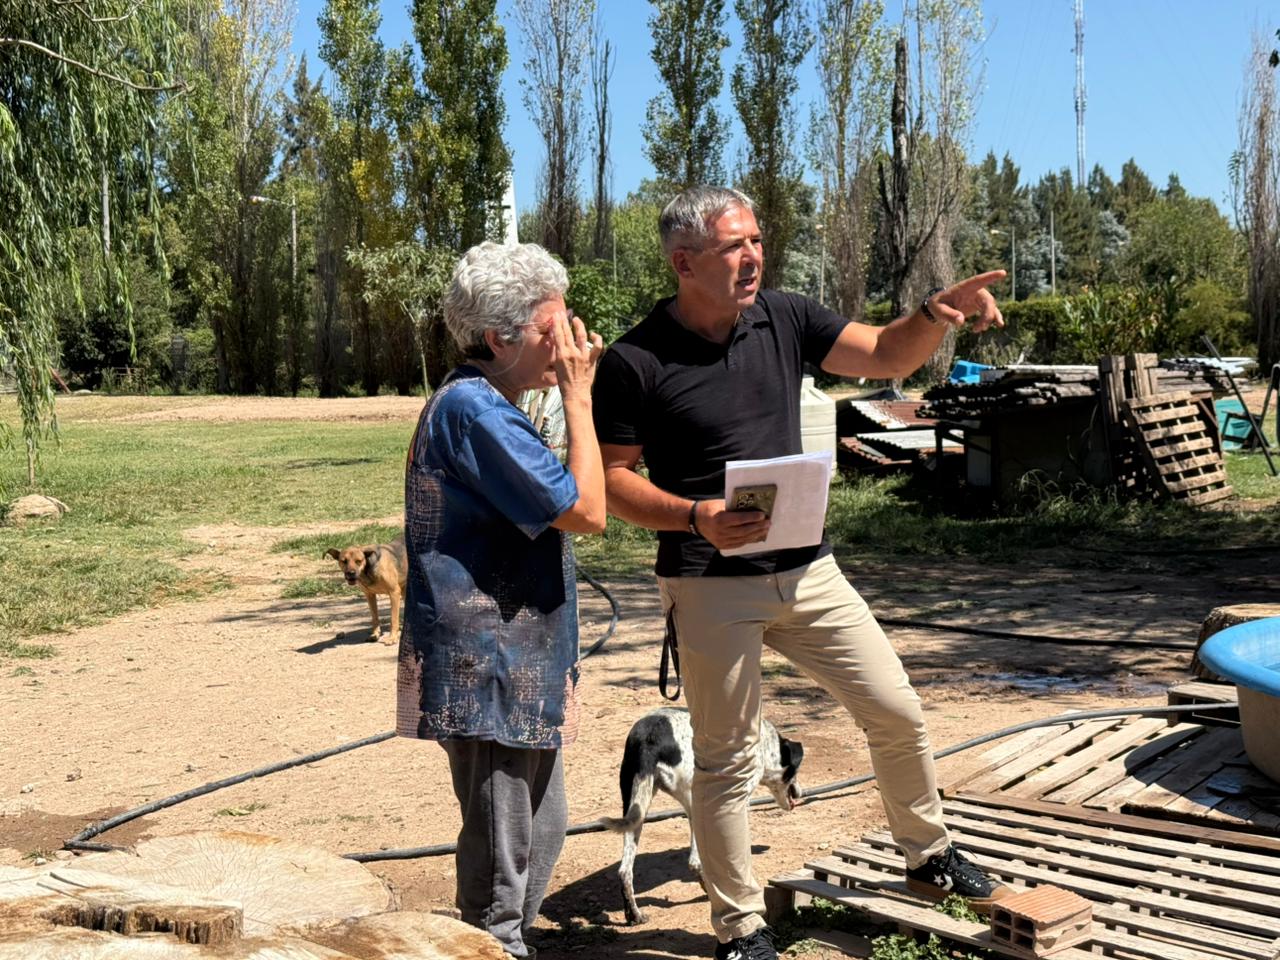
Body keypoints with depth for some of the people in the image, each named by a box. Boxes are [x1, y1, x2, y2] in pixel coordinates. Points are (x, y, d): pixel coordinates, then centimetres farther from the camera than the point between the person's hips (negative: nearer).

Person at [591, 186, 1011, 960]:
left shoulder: (784, 319, 2)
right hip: (712, 587, -5)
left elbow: (885, 355, 5)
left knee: (897, 711, 12)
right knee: (726, 758, 6)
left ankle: (931, 855, 37)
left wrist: (938, 313, -15)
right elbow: (614, 478, -7)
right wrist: (697, 517, -23)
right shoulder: (636, 361, -12)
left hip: (808, 572, 5)